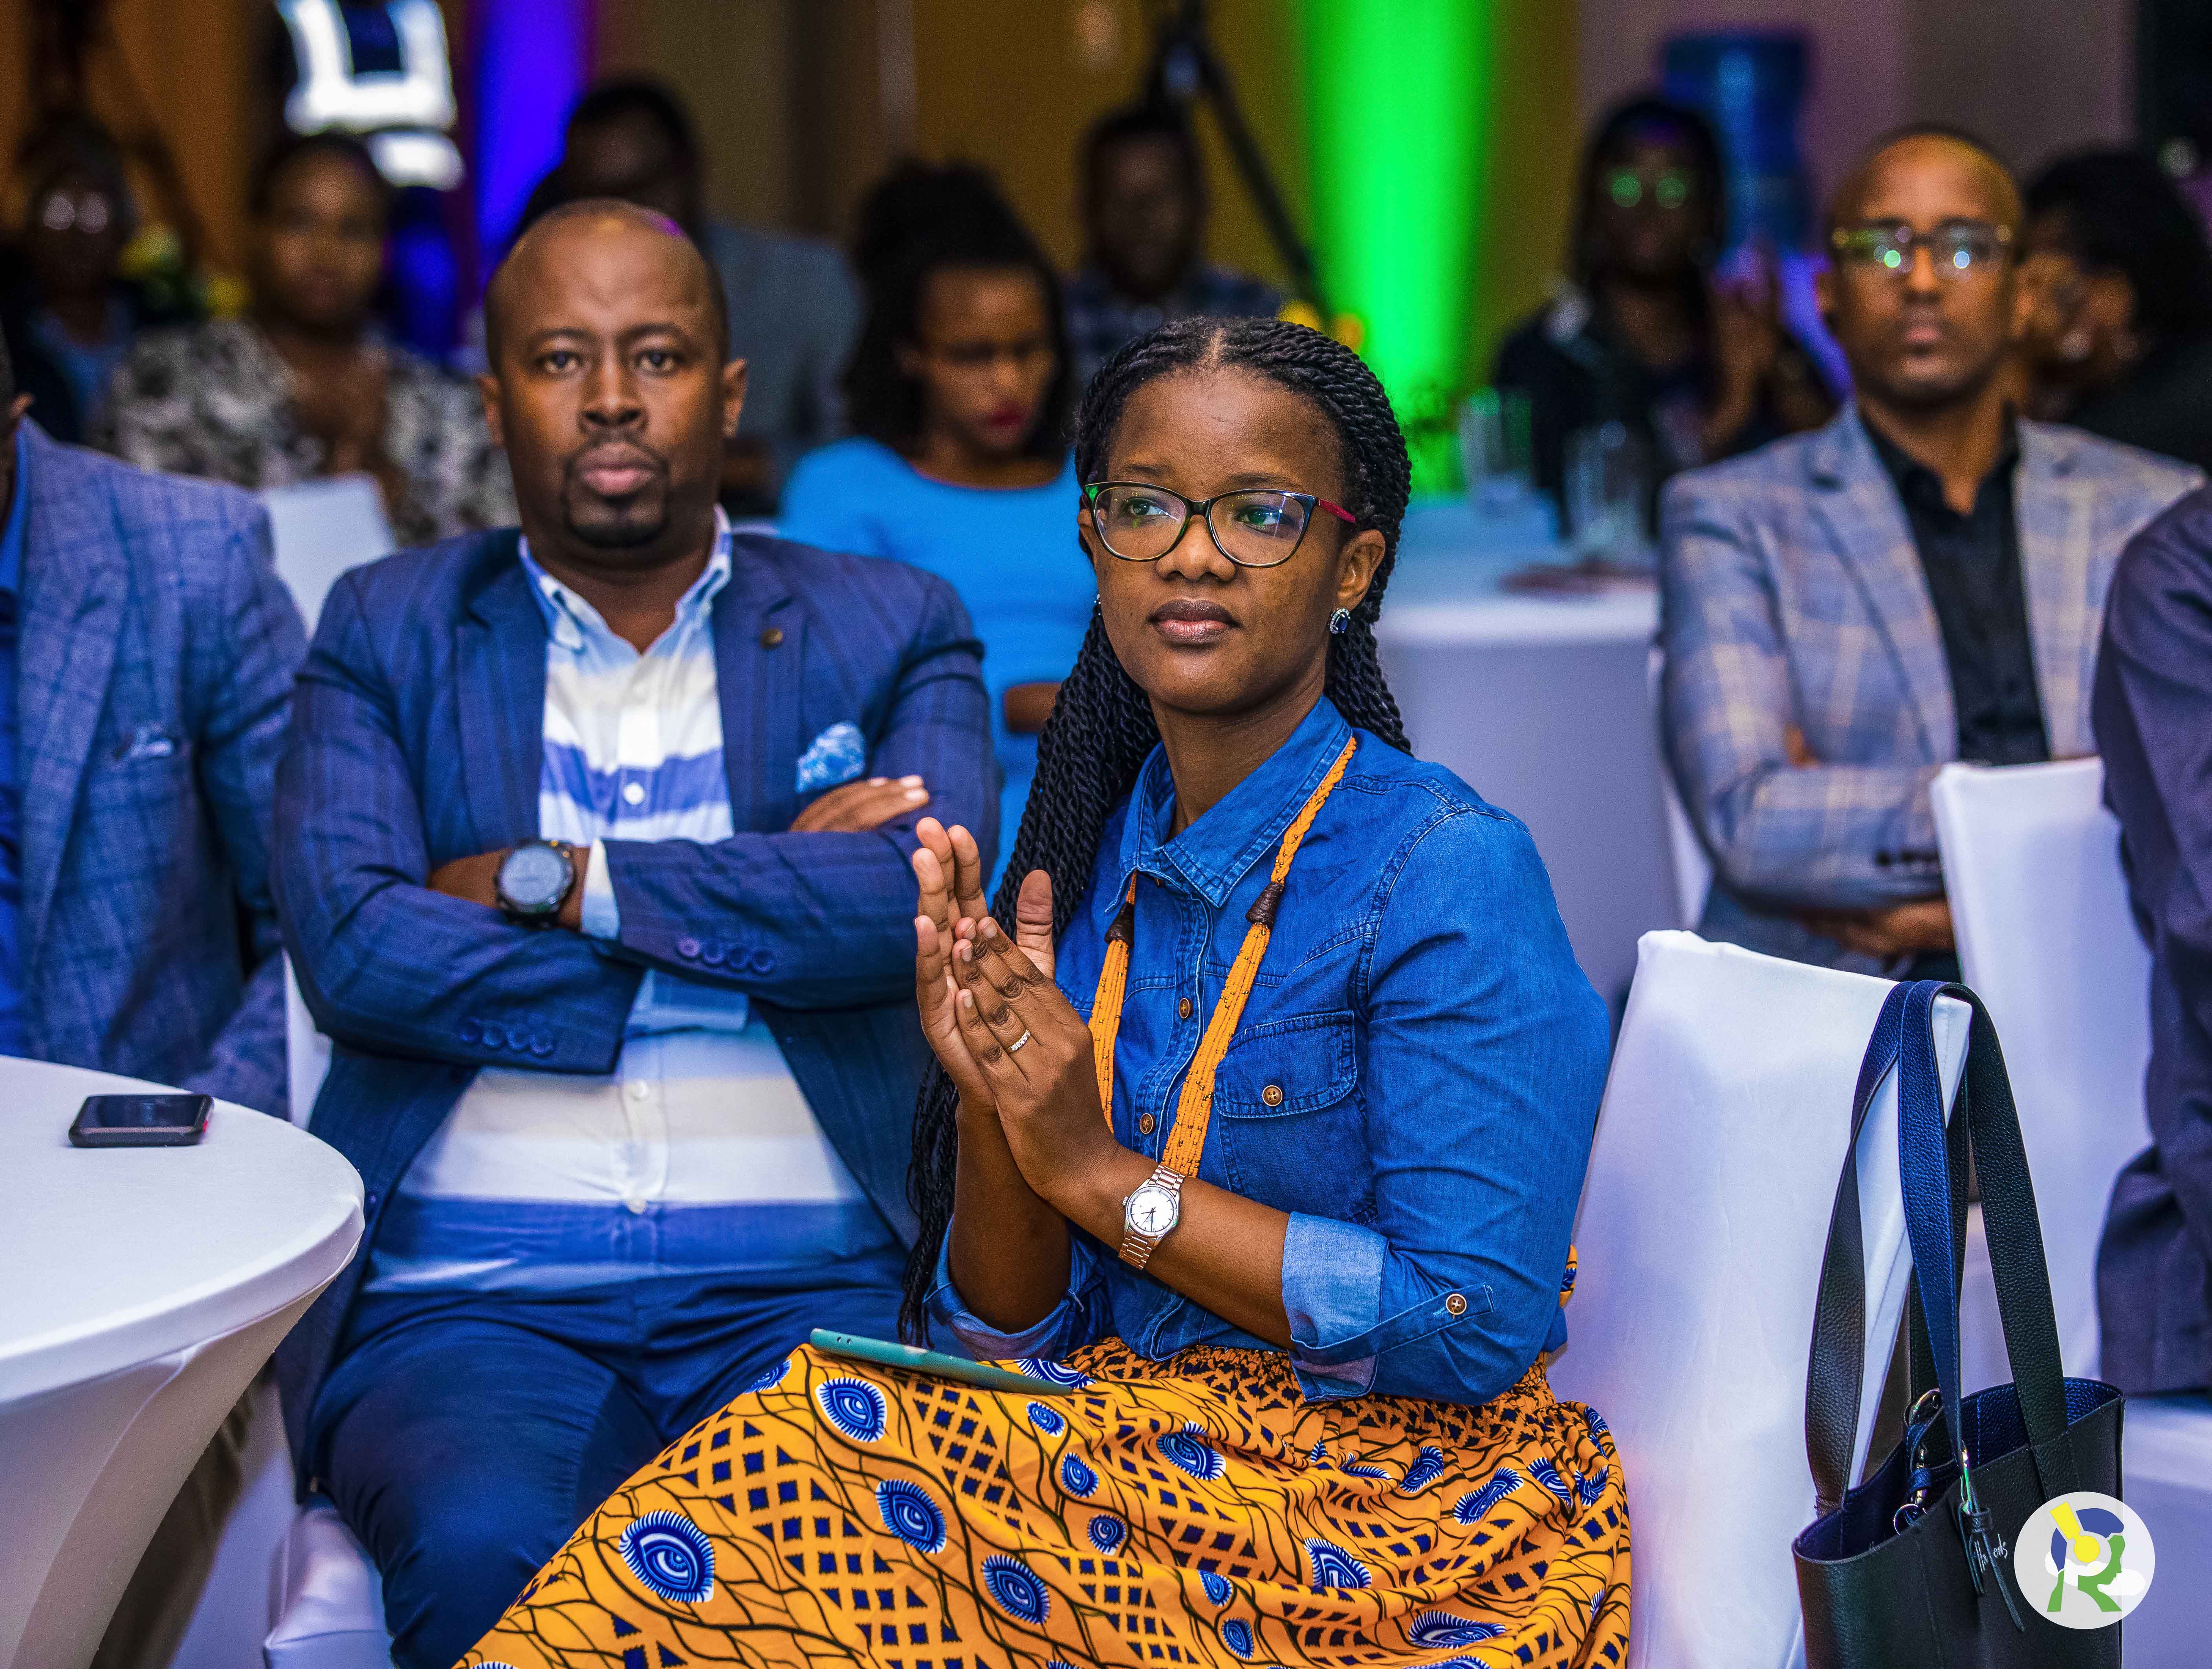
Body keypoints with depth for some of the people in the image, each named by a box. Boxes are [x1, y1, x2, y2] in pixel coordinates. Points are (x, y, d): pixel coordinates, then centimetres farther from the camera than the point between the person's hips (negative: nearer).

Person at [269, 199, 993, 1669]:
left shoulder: (892, 631, 13)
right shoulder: (389, 633, 14)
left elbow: (915, 894, -8)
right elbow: (351, 949, -5)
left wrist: (553, 880, -5)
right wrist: (751, 923, -4)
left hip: (811, 1291, 0)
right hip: (472, 1291, 0)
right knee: (486, 1548, -33)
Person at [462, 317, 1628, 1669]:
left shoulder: (1450, 871, -12)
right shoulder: (1092, 851, 6)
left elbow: (1477, 1333, -18)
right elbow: (1015, 1329, 7)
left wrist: (1105, 1174, -16)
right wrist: (993, 1104, -13)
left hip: (1393, 1523, -5)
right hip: (1137, 1441, 5)